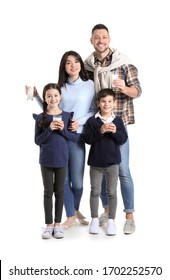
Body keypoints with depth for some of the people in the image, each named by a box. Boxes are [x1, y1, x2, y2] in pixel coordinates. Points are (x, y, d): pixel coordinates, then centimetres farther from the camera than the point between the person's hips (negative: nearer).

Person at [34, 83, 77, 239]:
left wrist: (63, 129, -16)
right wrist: (50, 129, -18)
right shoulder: (40, 118, -3)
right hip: (46, 160, 0)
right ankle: (49, 224, 16)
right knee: (48, 191, 7)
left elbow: (74, 137, 0)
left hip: (62, 159, 1)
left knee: (59, 191, 9)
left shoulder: (66, 116, -1)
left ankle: (58, 224, 19)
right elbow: (37, 140, -5)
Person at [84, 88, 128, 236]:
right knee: (95, 191, 8)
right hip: (96, 162, 0)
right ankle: (95, 219, 21)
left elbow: (124, 139, -3)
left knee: (112, 192, 7)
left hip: (112, 162, 1)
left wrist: (115, 132, -21)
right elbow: (87, 139, -10)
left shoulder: (118, 121, 1)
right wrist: (100, 131, -21)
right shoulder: (92, 121, -3)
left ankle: (111, 220, 17)